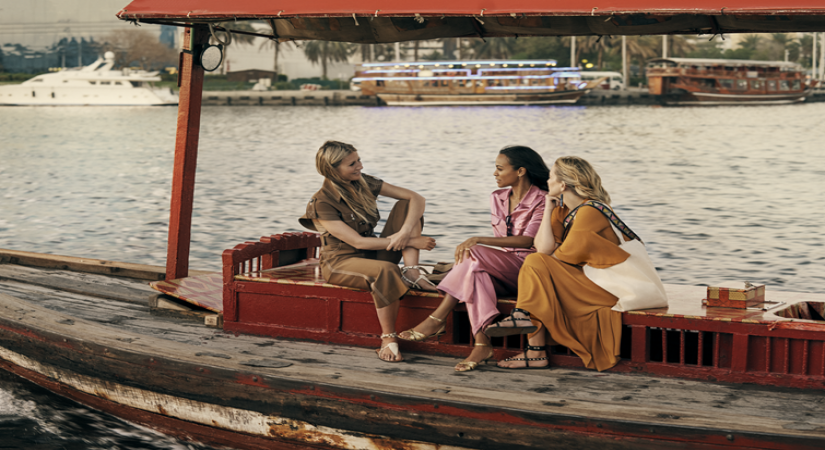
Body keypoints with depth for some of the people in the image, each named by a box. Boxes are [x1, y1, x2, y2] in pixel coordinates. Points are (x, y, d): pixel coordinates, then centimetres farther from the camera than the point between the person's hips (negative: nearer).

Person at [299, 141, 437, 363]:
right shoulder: (322, 204, -19)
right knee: (386, 270, -39)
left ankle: (411, 271, -23)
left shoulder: (364, 183, -1)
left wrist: (405, 232, -27)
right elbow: (358, 241, -23)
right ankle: (388, 339, -28)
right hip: (341, 262, -6)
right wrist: (411, 242, -23)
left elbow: (416, 198, -7)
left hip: (373, 254, 6)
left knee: (406, 205, -11)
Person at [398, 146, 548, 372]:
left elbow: (527, 241, -20)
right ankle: (482, 344, -41)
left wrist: (478, 240, -27)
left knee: (472, 254, -29)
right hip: (502, 269, 6)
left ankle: (436, 320, -25)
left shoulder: (542, 201, -7)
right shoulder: (497, 198, 15)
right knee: (475, 270, -32)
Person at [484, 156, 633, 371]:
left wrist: (539, 261, 1)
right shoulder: (562, 210, 11)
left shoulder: (589, 212, -16)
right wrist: (548, 210, 1)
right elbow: (543, 248, -2)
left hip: (606, 288, -9)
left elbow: (564, 257, -16)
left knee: (536, 264, -18)